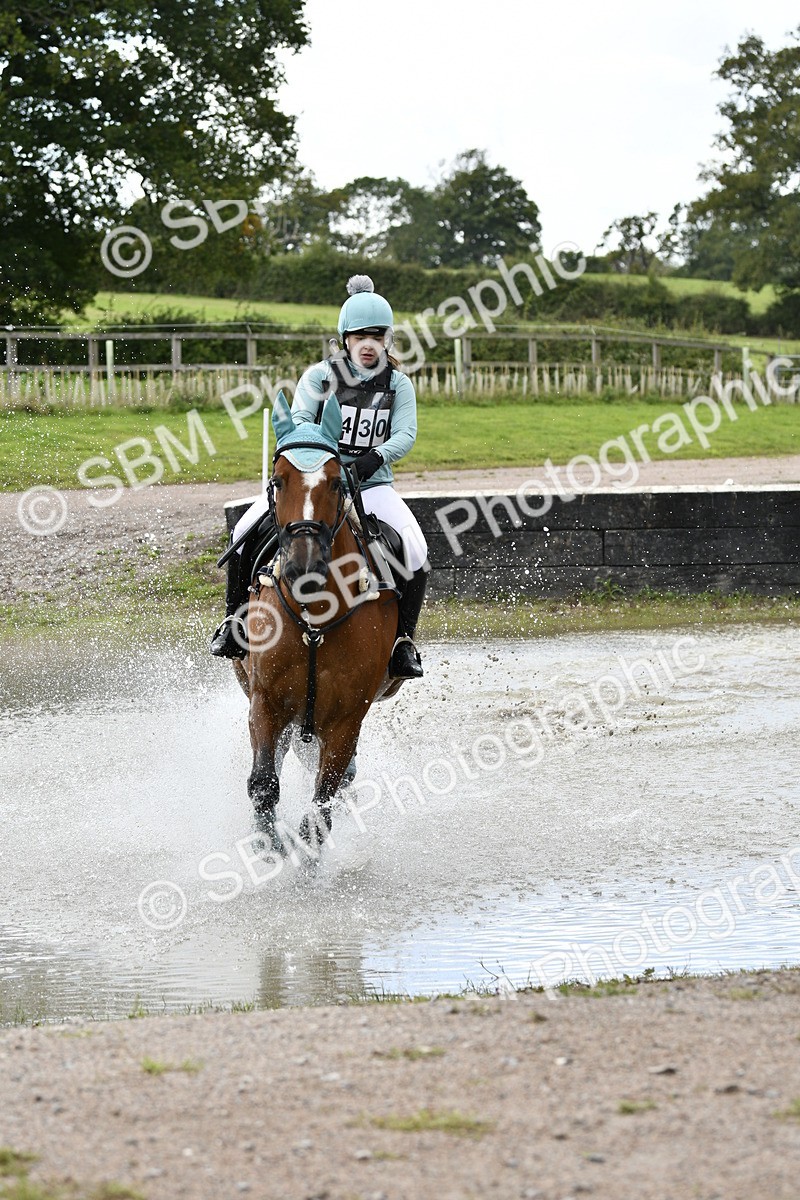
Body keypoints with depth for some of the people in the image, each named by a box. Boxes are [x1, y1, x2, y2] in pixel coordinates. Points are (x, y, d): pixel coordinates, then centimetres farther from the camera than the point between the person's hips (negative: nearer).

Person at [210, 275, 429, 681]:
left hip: (371, 485, 0)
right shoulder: (319, 376, 4)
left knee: (415, 554, -24)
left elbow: (405, 434, -7)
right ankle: (234, 617, -2)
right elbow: (297, 420, -8)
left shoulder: (398, 385, 6)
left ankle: (403, 640, -8)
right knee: (245, 533, -21)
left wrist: (375, 457, -26)